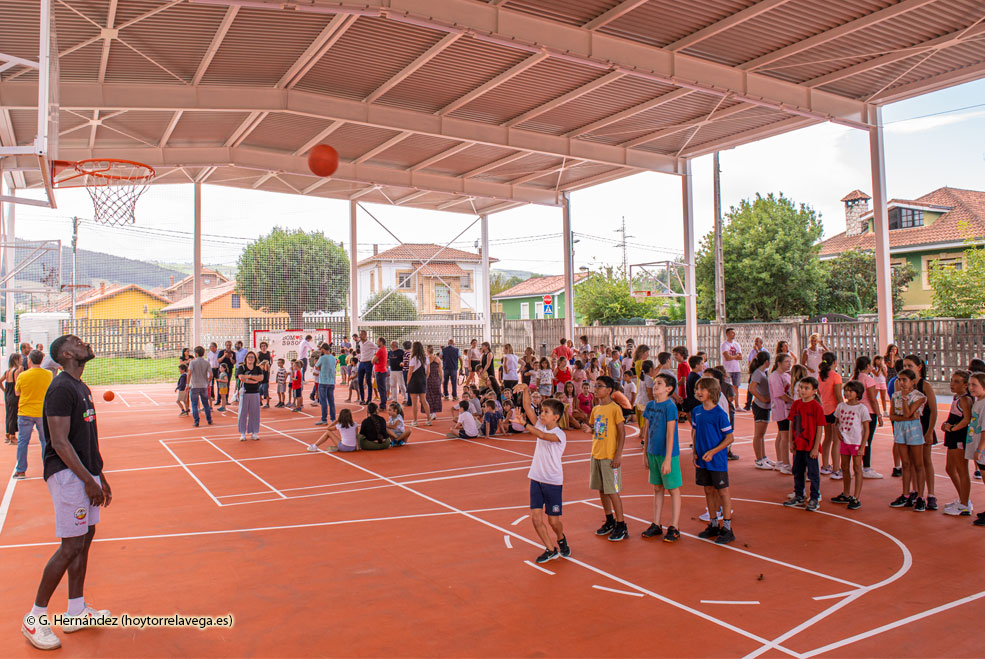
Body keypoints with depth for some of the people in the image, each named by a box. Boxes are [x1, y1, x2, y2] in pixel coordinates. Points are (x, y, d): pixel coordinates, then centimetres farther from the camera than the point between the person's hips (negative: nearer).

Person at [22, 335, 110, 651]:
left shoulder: (81, 387, 14)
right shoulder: (61, 389, -16)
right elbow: (60, 442, -20)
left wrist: (99, 476, 20)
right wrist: (88, 480, -20)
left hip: (85, 473, 9)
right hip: (67, 474, -9)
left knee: (85, 539, 12)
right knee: (71, 546, -6)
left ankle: (76, 612, 22)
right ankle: (35, 618, 7)